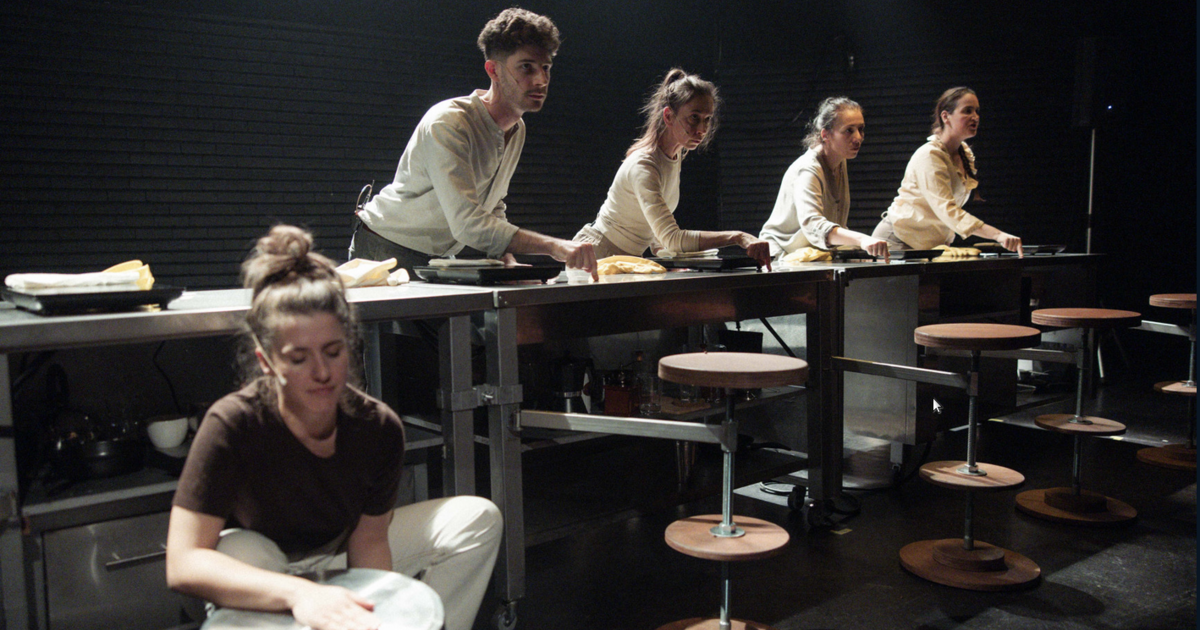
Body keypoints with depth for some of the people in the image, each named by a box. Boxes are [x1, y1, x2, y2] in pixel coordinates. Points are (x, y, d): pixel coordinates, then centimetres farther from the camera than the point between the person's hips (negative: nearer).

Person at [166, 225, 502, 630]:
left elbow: (369, 537, -12)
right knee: (242, 551, -39)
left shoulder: (378, 426, -22)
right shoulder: (233, 424, -31)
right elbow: (183, 563, -36)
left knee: (478, 519, -11)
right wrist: (298, 593, -50)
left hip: (339, 555, 3)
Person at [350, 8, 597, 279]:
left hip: (442, 256, 8)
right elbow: (467, 224, -36)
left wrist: (508, 262, -10)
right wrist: (553, 246, -44)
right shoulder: (447, 123, -26)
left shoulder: (516, 130, 3)